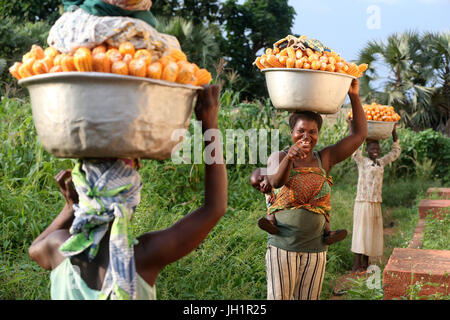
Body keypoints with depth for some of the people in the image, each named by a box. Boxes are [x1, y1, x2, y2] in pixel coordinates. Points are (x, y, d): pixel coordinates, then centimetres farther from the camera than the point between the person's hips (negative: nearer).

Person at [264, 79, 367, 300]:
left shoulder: (324, 159, 4)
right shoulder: (278, 157, -4)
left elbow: (359, 134, 3)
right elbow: (276, 181, -27)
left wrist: (354, 97, -5)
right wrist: (289, 157, -46)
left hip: (315, 249, 3)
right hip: (283, 246, -3)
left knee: (308, 298, 12)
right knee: (278, 297, 2)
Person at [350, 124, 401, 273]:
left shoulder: (381, 162, 12)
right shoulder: (361, 161, -4)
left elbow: (396, 151, 21)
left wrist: (393, 130, 15)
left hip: (376, 204, 6)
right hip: (363, 203, -6)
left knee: (371, 233, 8)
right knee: (360, 233, -4)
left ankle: (365, 263, 17)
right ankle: (356, 265, 1)